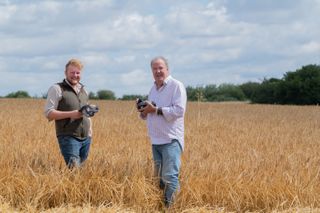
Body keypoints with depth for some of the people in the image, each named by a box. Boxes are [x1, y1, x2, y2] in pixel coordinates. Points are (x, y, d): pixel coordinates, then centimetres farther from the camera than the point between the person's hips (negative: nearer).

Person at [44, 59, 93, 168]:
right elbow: (48, 113, -9)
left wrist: (90, 128, 11)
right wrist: (71, 114, -19)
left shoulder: (84, 91, 19)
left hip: (86, 138, 6)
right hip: (68, 138, -6)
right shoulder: (57, 89, -2)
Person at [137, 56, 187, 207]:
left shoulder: (176, 86, -8)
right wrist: (143, 111, 1)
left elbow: (179, 110, -19)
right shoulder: (153, 89, 17)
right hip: (156, 140, 8)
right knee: (159, 176, 13)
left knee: (170, 176, -12)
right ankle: (160, 206, 21)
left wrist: (156, 110, -19)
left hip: (171, 140, -8)